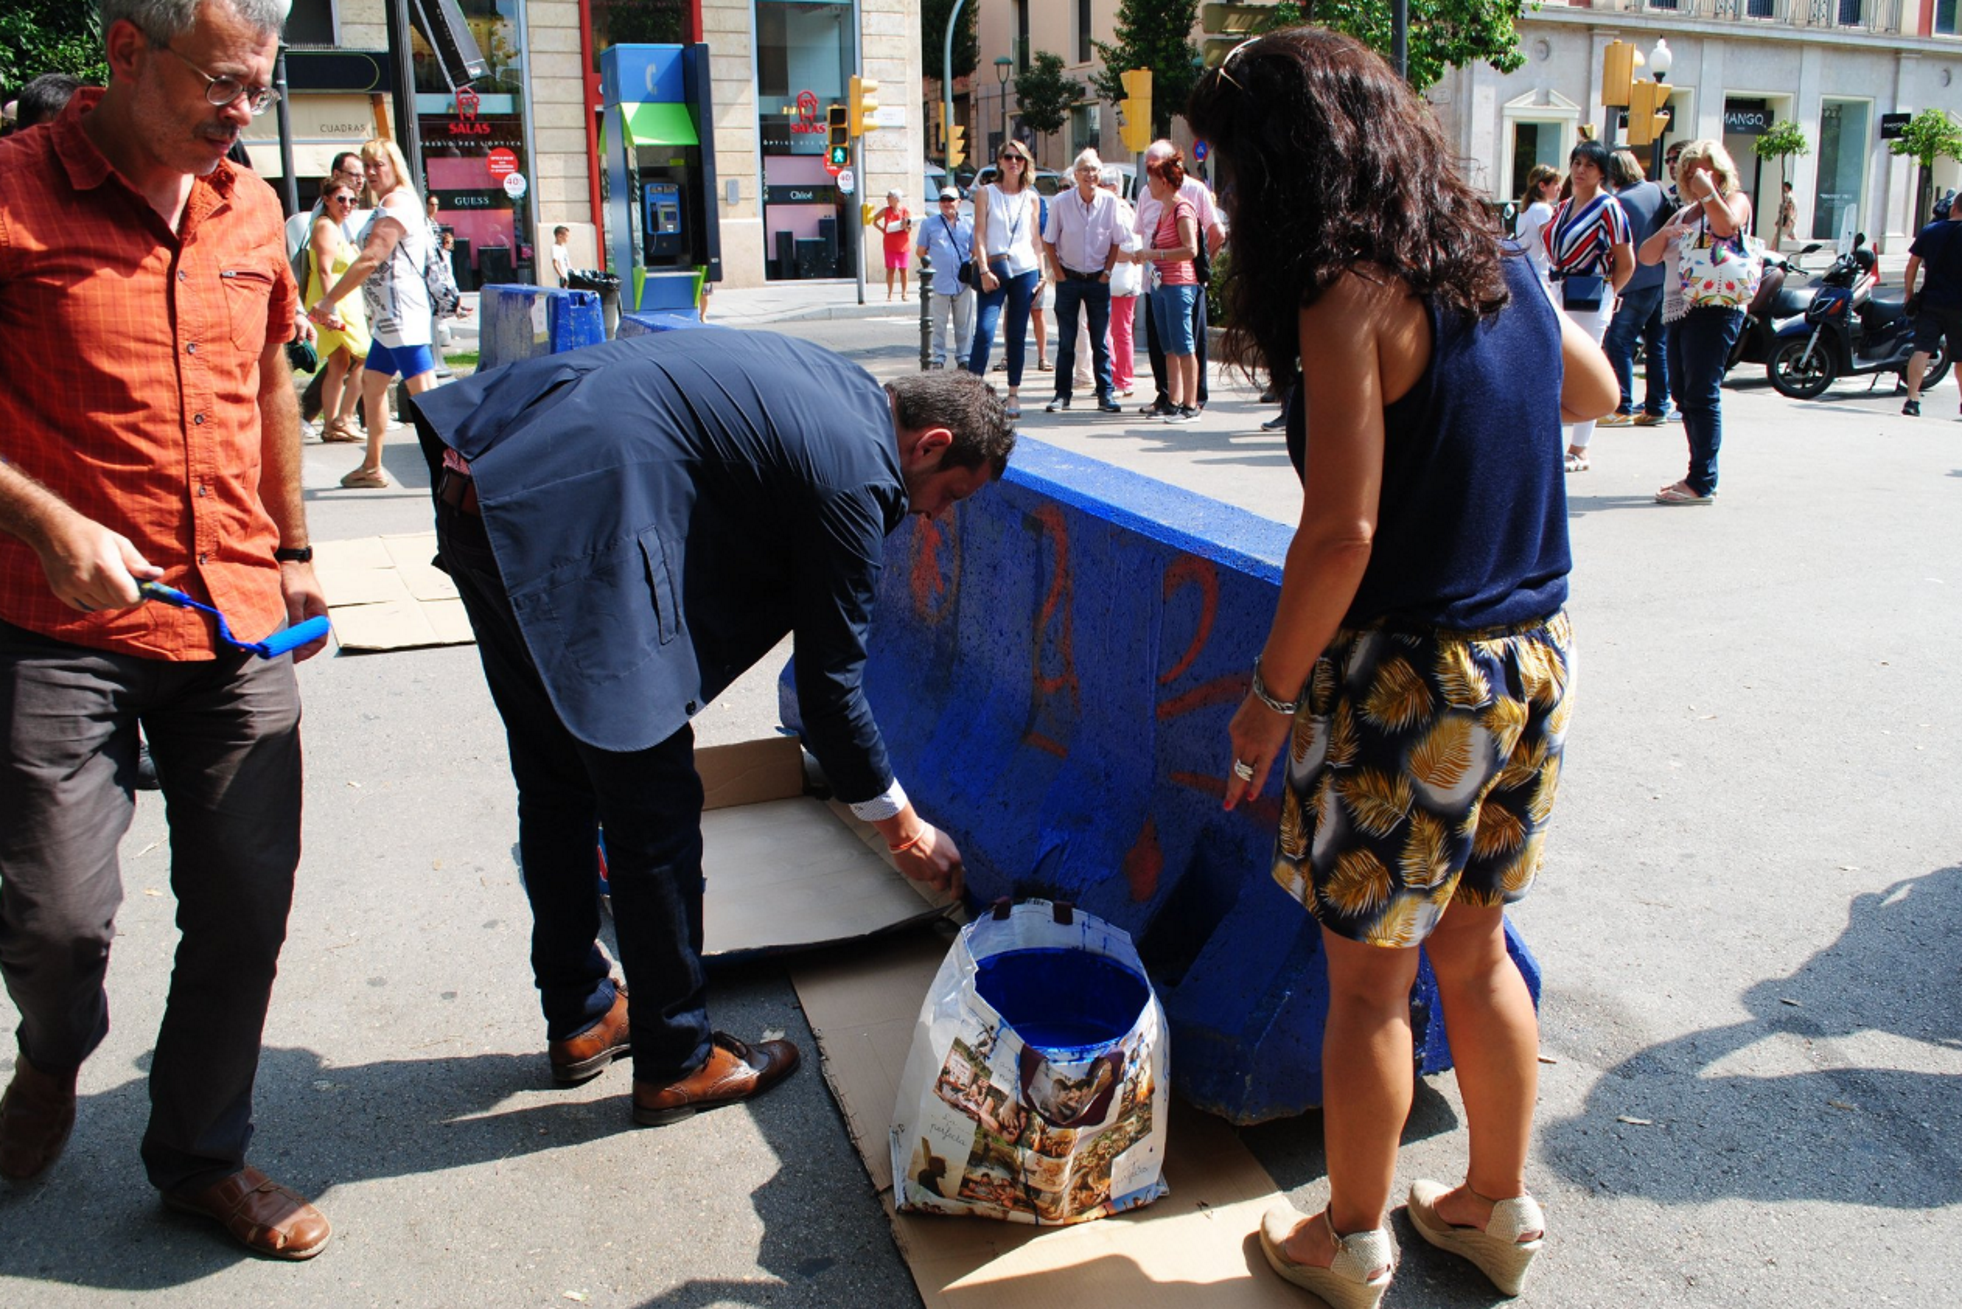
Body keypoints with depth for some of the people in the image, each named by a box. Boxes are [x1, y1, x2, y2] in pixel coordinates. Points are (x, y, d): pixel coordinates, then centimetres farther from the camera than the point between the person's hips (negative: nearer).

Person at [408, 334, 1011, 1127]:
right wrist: (902, 828, 7)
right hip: (573, 526, -11)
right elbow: (829, 682, -4)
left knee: (558, 785, 20)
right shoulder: (854, 474, -8)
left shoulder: (835, 386, 18)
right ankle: (675, 1063, 19)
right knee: (655, 814, 3)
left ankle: (579, 1019, 36)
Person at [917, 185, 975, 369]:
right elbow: (921, 251, 12)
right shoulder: (929, 224, 8)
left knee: (964, 323, 6)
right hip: (938, 283, -2)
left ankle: (963, 358, 14)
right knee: (937, 324, 0)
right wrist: (933, 262, -1)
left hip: (963, 283, 2)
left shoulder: (969, 224, 12)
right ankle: (938, 359, 7)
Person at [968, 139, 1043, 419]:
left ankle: (1014, 395, 12)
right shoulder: (986, 193, 4)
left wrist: (1041, 272, 6)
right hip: (994, 272, -2)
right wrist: (984, 270, -11)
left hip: (1025, 271, 3)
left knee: (1018, 335, 5)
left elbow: (1035, 238, 14)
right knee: (985, 330, -15)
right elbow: (979, 234, -1)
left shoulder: (1031, 198, 12)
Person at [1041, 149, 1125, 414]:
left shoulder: (1110, 202, -4)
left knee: (1100, 340, 3)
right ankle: (1062, 394, 10)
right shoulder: (1060, 202, -7)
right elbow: (1048, 242, 2)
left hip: (1098, 280, 1)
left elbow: (1116, 242, 5)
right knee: (1066, 341, 3)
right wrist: (1059, 273, -3)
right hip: (1069, 279, -1)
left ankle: (1105, 394, 9)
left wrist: (1107, 272, -1)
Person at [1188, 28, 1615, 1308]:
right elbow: (1594, 390, 25)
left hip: (1410, 681, -7)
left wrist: (1271, 693, -10)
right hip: (1531, 665, 8)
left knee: (1371, 980, 10)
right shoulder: (1500, 264, 6)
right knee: (1474, 951, 22)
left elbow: (1341, 537, -21)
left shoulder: (1352, 296, -17)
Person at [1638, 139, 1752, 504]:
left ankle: (1703, 483, -13)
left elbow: (1727, 226, -21)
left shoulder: (1735, 199, 3)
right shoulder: (1683, 213, 23)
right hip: (1679, 310, 8)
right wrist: (1665, 234, -4)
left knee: (1701, 394, -13)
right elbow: (1646, 256, 14)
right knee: (1683, 395, 9)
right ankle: (1699, 475, 16)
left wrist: (1708, 192, -15)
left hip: (1714, 308, -8)